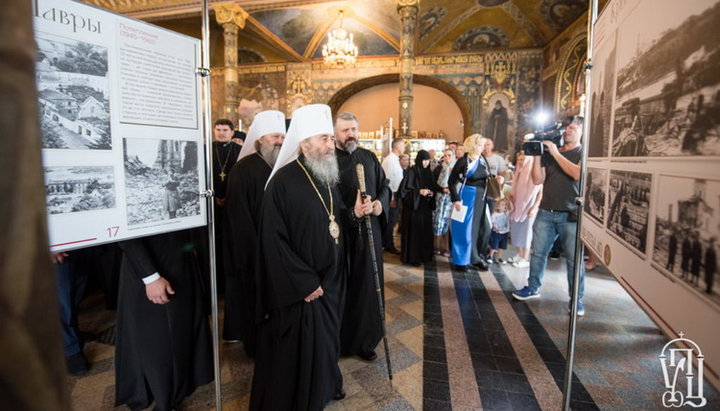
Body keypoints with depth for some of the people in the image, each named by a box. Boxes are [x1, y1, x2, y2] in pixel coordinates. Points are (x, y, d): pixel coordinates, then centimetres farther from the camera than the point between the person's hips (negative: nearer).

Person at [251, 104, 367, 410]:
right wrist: (304, 282, -19)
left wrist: (353, 212, -5)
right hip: (299, 285, -7)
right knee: (296, 349, 8)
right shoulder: (283, 181, -19)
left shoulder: (329, 176, 5)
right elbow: (274, 241, -20)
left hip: (330, 277, 8)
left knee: (324, 338, 23)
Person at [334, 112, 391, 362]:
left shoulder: (370, 158, 10)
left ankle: (365, 341, 26)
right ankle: (337, 341, 24)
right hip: (339, 233, -4)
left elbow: (384, 186, 15)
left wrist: (381, 203, -6)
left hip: (369, 231, 4)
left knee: (367, 284, 10)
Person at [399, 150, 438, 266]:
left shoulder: (428, 172, 10)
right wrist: (419, 191, -21)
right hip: (414, 207, -6)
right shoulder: (412, 171, -10)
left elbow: (433, 187, 17)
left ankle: (425, 255, 20)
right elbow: (404, 188, -15)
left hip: (425, 207, 6)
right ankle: (412, 257, 8)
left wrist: (432, 192, -5)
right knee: (414, 231, -3)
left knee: (425, 231, 8)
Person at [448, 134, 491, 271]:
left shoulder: (483, 160, 7)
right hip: (466, 198, -6)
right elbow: (451, 181, -11)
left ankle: (477, 258, 26)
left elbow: (487, 178, 16)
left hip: (480, 199, 6)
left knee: (483, 229, 10)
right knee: (465, 229, 2)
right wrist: (456, 200, -16)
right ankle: (461, 260, 18)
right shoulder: (463, 161, -11)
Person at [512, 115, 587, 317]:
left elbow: (577, 174, -17)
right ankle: (533, 288, 23)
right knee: (538, 252, 9)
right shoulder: (549, 153, 12)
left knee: (574, 259, 1)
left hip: (571, 215, -3)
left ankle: (577, 299, 13)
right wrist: (537, 155, -5)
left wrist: (556, 153, -14)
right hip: (546, 212, 4)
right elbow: (538, 180, 4)